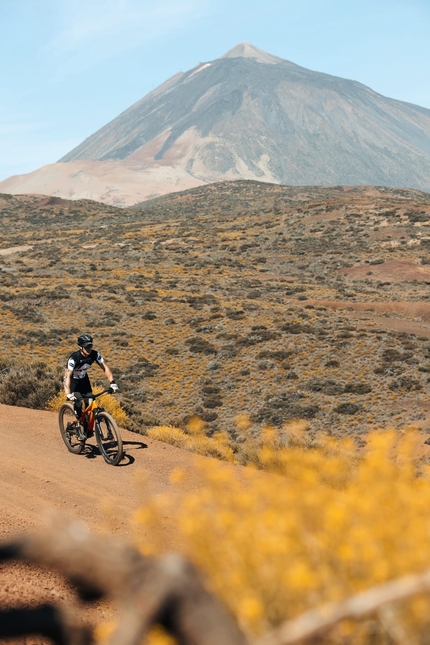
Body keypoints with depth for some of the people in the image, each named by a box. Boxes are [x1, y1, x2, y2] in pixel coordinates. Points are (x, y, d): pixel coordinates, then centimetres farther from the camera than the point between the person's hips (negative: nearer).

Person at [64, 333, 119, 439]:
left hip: (83, 379, 5)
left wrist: (112, 382, -30)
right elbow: (68, 376, -38)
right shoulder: (74, 358, -34)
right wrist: (68, 394, -48)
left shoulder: (95, 354, -22)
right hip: (72, 380, -5)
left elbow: (105, 367, -18)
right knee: (78, 401, -24)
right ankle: (78, 427, -11)